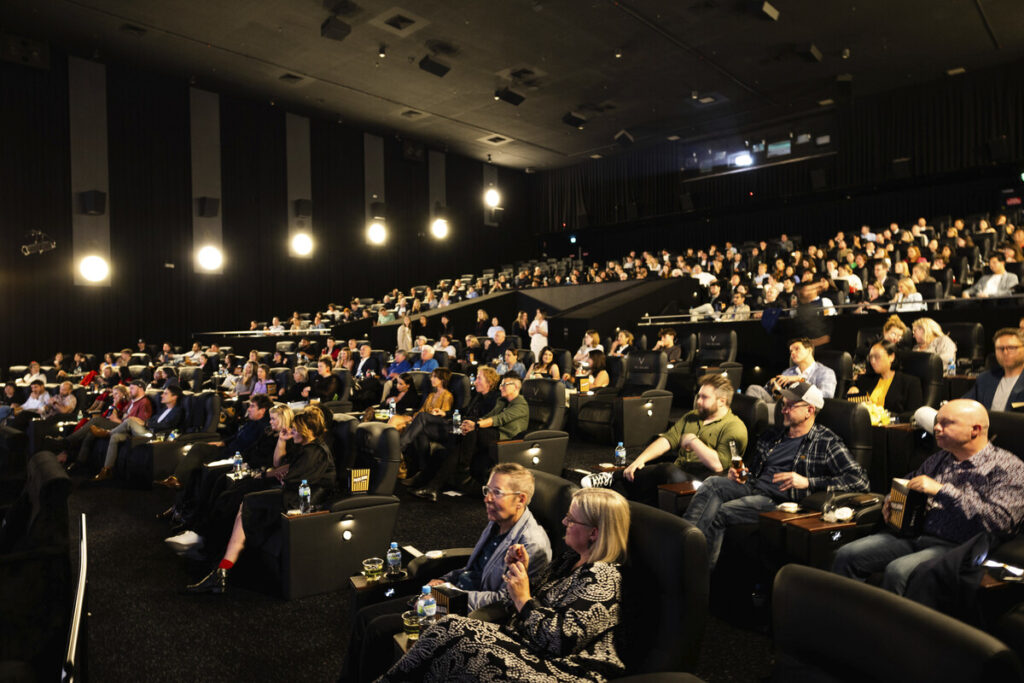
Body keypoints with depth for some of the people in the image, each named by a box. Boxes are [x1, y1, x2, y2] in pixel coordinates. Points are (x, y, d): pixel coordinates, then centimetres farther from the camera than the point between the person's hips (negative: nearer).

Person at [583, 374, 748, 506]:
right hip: (678, 471, 8)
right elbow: (667, 440, 10)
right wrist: (640, 459, -5)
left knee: (669, 471, -35)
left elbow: (718, 465, -16)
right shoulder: (691, 417, 23)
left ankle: (614, 477, -26)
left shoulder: (734, 427, -1)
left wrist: (693, 441, -8)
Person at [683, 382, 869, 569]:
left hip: (779, 500, -6)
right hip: (752, 488, 6)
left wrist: (807, 482, -17)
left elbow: (860, 480, -8)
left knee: (720, 513, -29)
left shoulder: (826, 442, 2)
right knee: (713, 483, -24)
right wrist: (737, 473, 8)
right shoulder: (773, 435, 22)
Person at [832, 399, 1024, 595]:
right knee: (847, 556, -13)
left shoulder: (1008, 467, -1)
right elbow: (907, 483, 35)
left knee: (897, 571, -32)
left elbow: (1002, 521, -16)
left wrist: (942, 491, -16)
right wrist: (891, 501, 11)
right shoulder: (939, 459, 19)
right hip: (911, 534, 6)